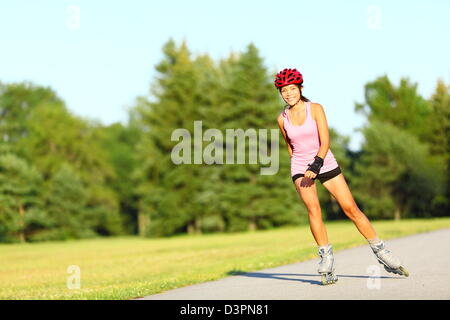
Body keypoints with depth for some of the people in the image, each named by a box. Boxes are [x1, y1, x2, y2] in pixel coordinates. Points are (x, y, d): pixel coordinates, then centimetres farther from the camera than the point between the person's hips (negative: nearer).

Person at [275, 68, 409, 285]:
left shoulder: (316, 109, -6)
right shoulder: (282, 119, 1)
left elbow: (325, 141, -13)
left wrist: (316, 165, -25)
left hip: (325, 163, -1)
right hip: (300, 168, 1)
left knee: (351, 209, -5)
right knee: (313, 208, -23)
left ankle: (381, 252, 6)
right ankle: (326, 258, -17)